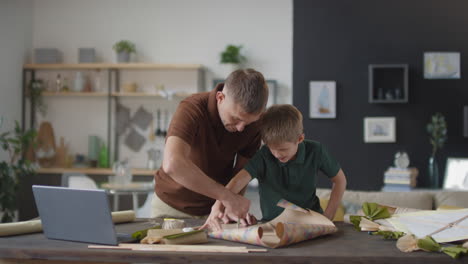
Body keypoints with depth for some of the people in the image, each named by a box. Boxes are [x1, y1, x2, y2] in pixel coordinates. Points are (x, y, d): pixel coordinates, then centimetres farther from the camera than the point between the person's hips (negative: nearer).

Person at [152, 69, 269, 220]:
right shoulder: (192, 109, -27)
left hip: (214, 208, 3)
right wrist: (226, 196, -44)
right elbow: (173, 164, -43)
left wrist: (222, 206, -23)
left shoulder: (253, 119, -13)